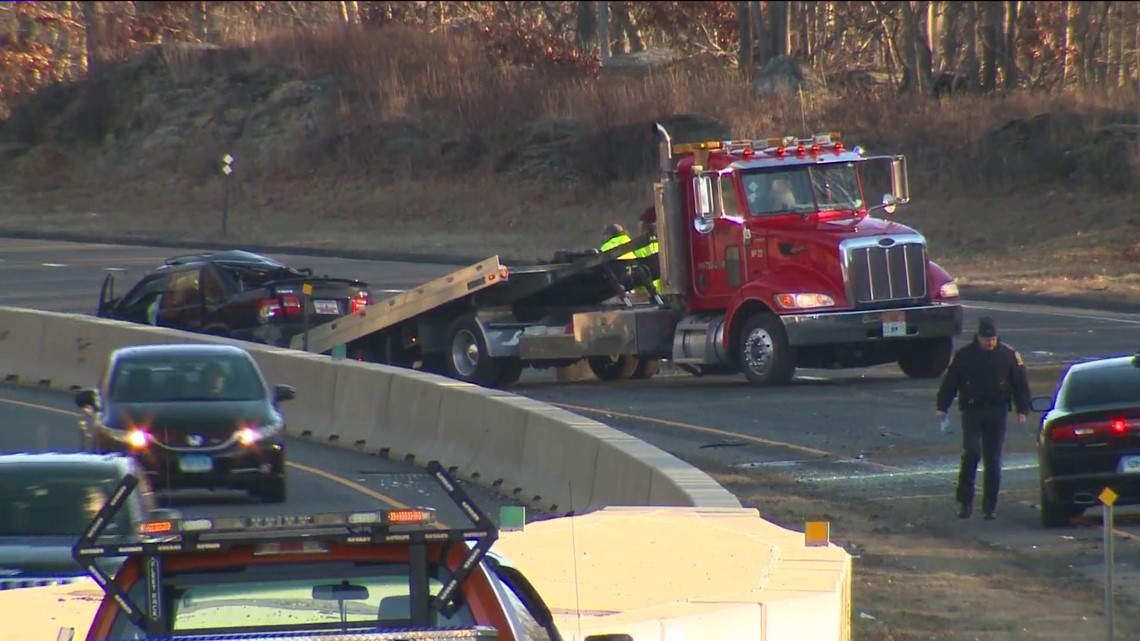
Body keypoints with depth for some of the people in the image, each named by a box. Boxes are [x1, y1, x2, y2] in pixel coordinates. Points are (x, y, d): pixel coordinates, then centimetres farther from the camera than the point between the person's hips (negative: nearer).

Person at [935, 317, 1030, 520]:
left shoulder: (1009, 355, 3)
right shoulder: (964, 355, 2)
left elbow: (1021, 384, 7)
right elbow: (950, 382, 6)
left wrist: (1022, 411, 0)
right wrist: (942, 407, 1)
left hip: (997, 413, 1)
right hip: (972, 412, -1)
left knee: (993, 460, 3)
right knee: (971, 453, -15)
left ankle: (990, 506, 10)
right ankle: (965, 501, -5)